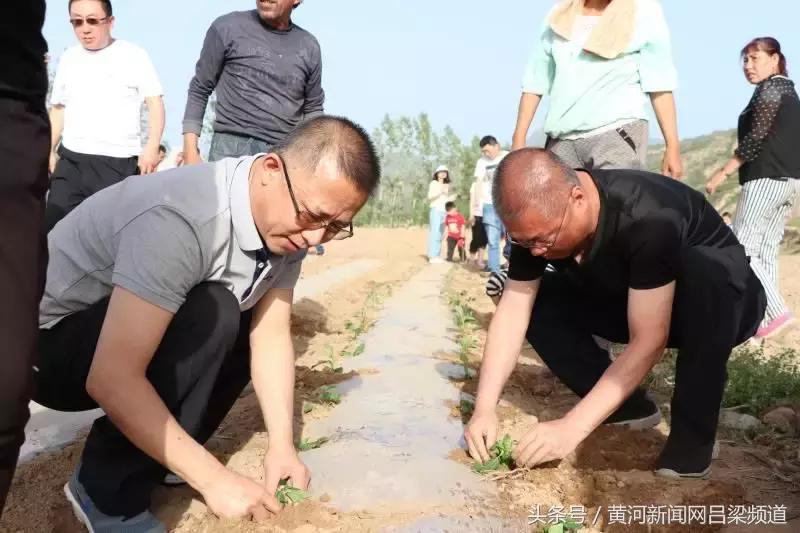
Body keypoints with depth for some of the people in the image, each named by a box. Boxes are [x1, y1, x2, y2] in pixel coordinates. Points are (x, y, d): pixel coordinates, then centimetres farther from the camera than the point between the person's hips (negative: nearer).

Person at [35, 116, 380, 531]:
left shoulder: (287, 222, -10)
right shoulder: (182, 218, -35)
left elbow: (270, 336, -5)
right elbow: (111, 379, -36)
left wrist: (282, 446, -14)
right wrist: (214, 479, -31)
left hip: (129, 331, 8)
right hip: (46, 341, -8)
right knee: (211, 317, -29)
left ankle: (152, 458, 6)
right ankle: (110, 490, -12)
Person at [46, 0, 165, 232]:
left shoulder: (134, 55, 2)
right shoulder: (68, 58, 15)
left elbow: (155, 102, -2)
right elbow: (59, 109, 22)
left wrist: (152, 147, -14)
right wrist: (49, 150, 15)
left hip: (119, 162, -4)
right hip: (71, 160, 4)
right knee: (55, 227, 1)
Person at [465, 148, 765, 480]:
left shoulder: (646, 217, -37)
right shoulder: (536, 221, -19)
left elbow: (648, 340, -38)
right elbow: (513, 309, -19)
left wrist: (572, 427, -40)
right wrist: (485, 409, -27)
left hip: (722, 301, -5)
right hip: (631, 305, 5)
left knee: (700, 271, -39)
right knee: (536, 300, -14)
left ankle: (693, 433, -21)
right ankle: (629, 407, -2)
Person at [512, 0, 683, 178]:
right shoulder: (558, 17, 13)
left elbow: (660, 83, 2)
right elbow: (534, 82, 14)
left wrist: (672, 146, -4)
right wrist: (518, 140, 7)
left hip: (619, 135, -3)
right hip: (561, 141, 3)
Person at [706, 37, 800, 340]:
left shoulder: (770, 87, -5)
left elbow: (757, 137, -15)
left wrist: (724, 172, -13)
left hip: (767, 177, -10)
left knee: (741, 249, -9)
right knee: (766, 252, 7)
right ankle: (763, 319, 6)